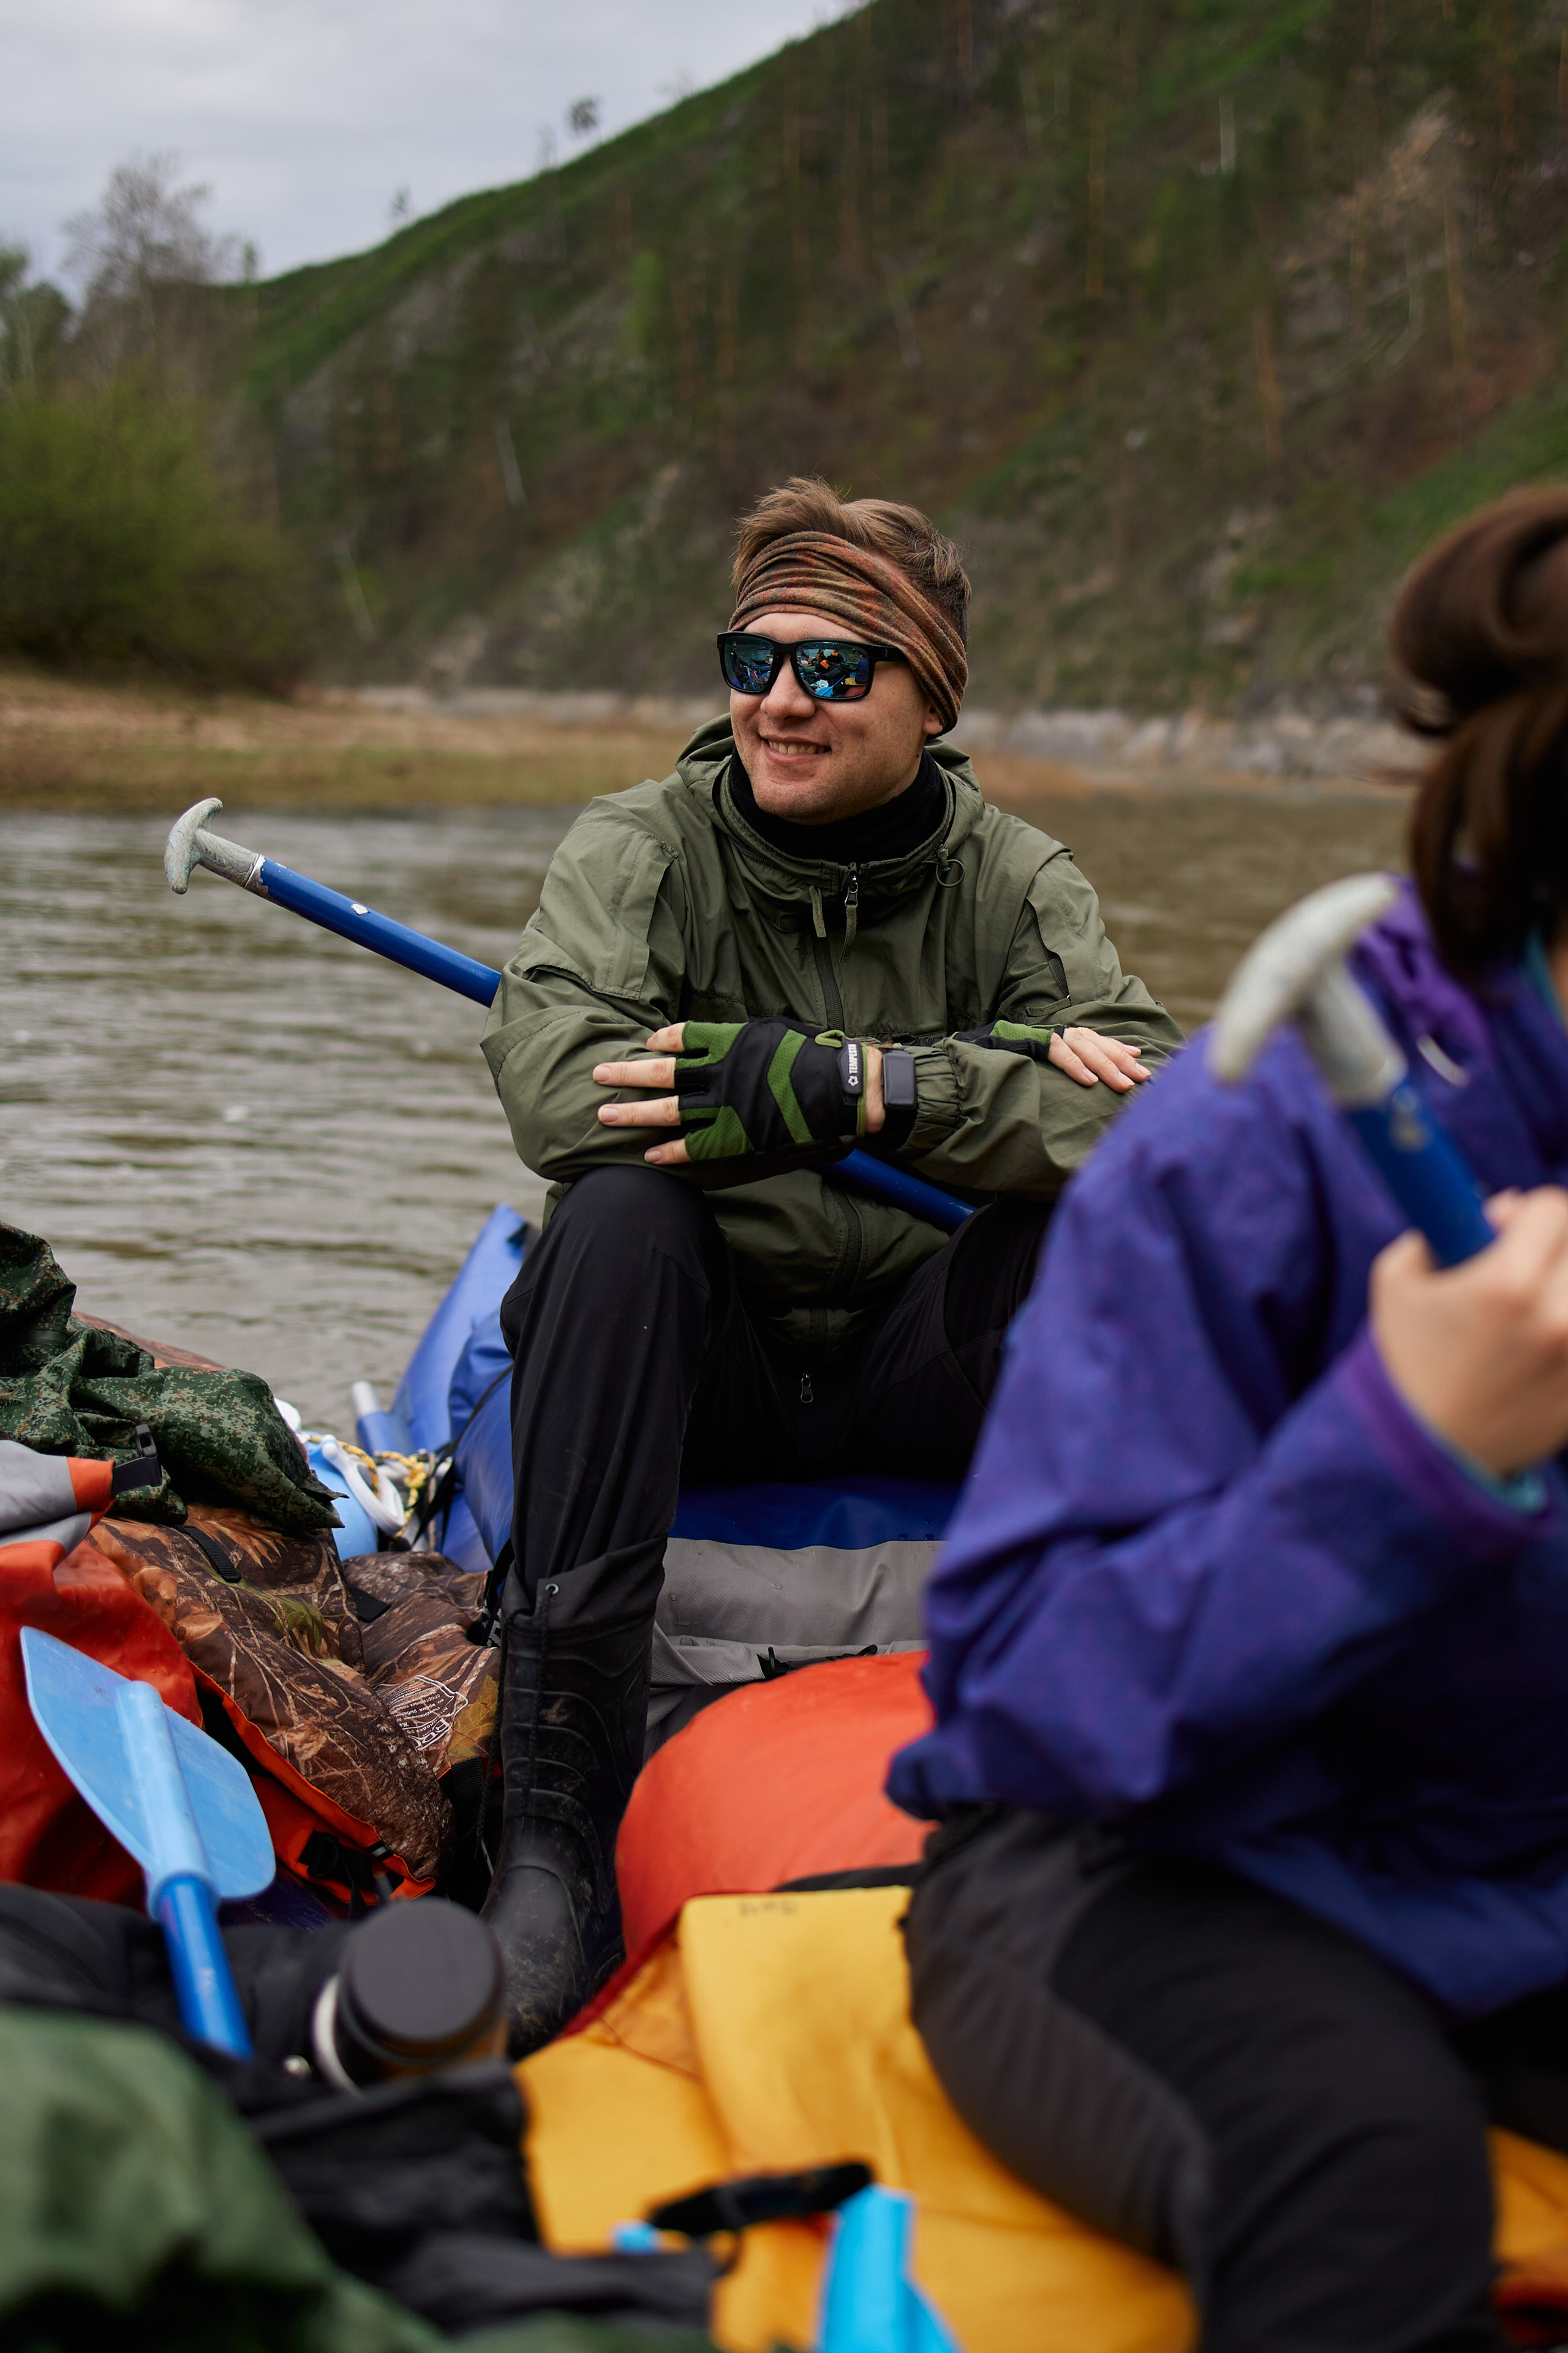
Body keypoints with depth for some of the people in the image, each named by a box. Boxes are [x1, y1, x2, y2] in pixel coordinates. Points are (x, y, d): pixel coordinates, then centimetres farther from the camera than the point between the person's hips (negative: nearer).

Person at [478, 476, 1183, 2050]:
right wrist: (982, 1077, -28)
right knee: (620, 1210, -32)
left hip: (915, 1370, 1)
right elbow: (552, 1081, -26)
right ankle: (555, 1831, -36)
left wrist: (864, 1086, -33)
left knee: (1097, 1217, -23)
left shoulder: (1015, 884, 1)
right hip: (695, 1362, -1)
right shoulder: (640, 850, -4)